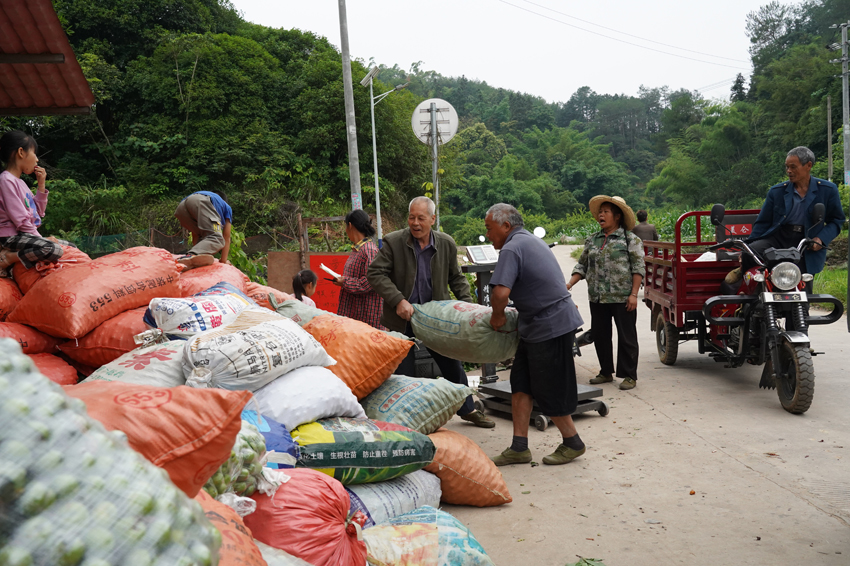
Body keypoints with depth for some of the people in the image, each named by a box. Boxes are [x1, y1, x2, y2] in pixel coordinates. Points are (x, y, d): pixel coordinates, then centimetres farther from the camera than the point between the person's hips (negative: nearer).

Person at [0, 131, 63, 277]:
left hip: (27, 234, 10)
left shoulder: (20, 182, 16)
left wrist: (41, 185, 10)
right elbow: (21, 220, -17)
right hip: (12, 236, -10)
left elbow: (38, 213, 17)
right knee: (54, 250, -32)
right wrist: (40, 239, -11)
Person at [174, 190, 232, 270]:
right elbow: (226, 238, 29)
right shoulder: (227, 207, 38)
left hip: (181, 207, 6)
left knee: (203, 238, 24)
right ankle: (191, 256, -41)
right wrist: (223, 260, 28)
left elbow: (195, 237, 43)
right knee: (216, 238, -14)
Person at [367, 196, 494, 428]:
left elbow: (456, 277, 11)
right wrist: (398, 300, -24)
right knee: (404, 370, 4)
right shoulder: (393, 242, -13)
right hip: (403, 318, -3)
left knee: (452, 364, 14)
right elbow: (375, 273, -15)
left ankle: (467, 410, 33)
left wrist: (467, 303, -2)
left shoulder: (447, 244, -3)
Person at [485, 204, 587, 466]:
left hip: (551, 325, -10)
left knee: (548, 391, 3)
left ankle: (572, 443, 21)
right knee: (521, 383, 10)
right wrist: (514, 315, 24)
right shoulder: (530, 240, 16)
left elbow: (501, 292, -30)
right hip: (538, 324, 10)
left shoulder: (511, 249, -16)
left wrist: (497, 316, -11)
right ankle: (519, 448, 14)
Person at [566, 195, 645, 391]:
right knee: (599, 335, 11)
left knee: (626, 337, 2)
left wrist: (634, 294, -13)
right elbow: (582, 266, 14)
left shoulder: (630, 239, -3)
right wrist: (570, 284, 0)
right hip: (597, 298, 6)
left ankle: (629, 376, 12)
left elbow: (638, 268, -6)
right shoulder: (592, 240, 13)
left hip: (622, 298, -6)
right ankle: (606, 372, 26)